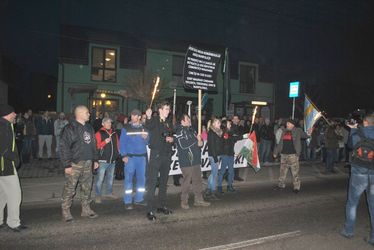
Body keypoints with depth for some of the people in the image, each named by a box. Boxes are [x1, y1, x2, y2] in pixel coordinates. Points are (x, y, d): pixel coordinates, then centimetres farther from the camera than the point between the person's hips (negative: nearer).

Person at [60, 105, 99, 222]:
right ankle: (66, 212, 13)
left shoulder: (89, 128, 13)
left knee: (87, 188, 13)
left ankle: (86, 209, 26)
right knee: (70, 189, 0)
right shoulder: (70, 128, -10)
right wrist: (67, 164, -17)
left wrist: (95, 159, 14)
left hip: (87, 164, 7)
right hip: (74, 164, -7)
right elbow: (64, 147, -13)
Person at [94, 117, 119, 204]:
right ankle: (98, 195, 4)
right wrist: (104, 142, -23)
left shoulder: (114, 133, 12)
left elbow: (117, 143, 21)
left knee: (110, 178, 17)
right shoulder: (99, 133, -5)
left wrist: (118, 152, 11)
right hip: (103, 160, -6)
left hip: (112, 159, 6)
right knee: (100, 178, -7)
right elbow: (96, 146, -11)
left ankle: (109, 193, 31)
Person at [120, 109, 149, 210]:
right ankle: (128, 201, 4)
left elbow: (147, 142, 12)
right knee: (128, 179, -3)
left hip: (142, 157, 4)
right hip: (130, 157, -3)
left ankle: (139, 199, 22)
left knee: (141, 178, 8)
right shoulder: (126, 128, 1)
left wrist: (146, 138, -10)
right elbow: (122, 142, -3)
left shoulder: (143, 128, 10)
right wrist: (124, 155, -11)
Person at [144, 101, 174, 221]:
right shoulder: (154, 120, -6)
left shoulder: (169, 123, 15)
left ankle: (162, 206, 28)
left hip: (167, 155, 7)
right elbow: (148, 127, -30)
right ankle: (150, 210, -1)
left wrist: (172, 139, 2)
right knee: (152, 181, -6)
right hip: (156, 154, -7)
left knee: (164, 181, 15)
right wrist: (148, 117, -50)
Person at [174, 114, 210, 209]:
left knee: (197, 180, 13)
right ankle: (184, 202, 11)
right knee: (187, 182, -3)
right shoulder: (179, 131, -10)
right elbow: (183, 145, -22)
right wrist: (196, 139, -12)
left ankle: (199, 200, 23)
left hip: (196, 159, 8)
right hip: (186, 161, -8)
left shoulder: (191, 129, 17)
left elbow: (199, 141, 23)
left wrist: (200, 142, -3)